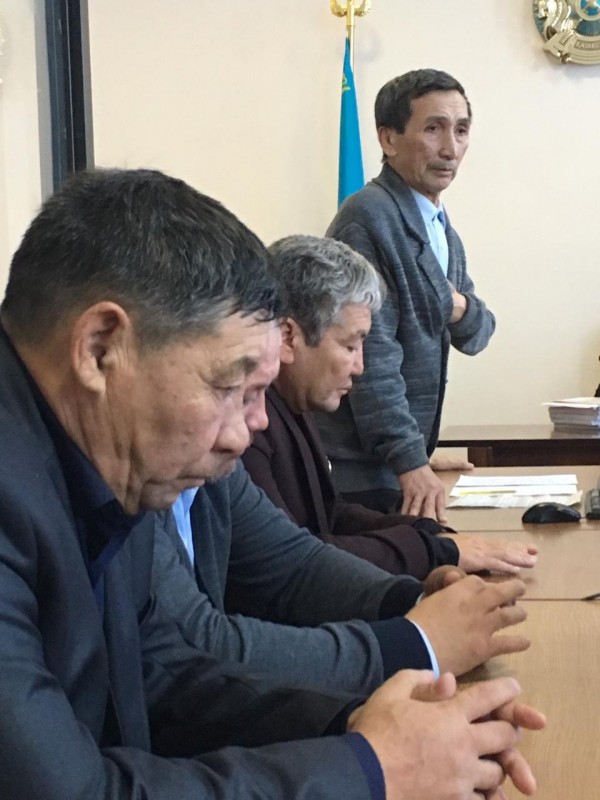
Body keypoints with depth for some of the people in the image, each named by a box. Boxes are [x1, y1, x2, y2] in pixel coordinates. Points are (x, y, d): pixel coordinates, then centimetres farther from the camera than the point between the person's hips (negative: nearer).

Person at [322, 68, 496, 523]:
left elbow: (476, 336, 16)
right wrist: (410, 461, -20)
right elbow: (371, 354, -19)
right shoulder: (369, 218, -15)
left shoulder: (440, 227, 13)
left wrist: (462, 310, -7)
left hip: (404, 464, 8)